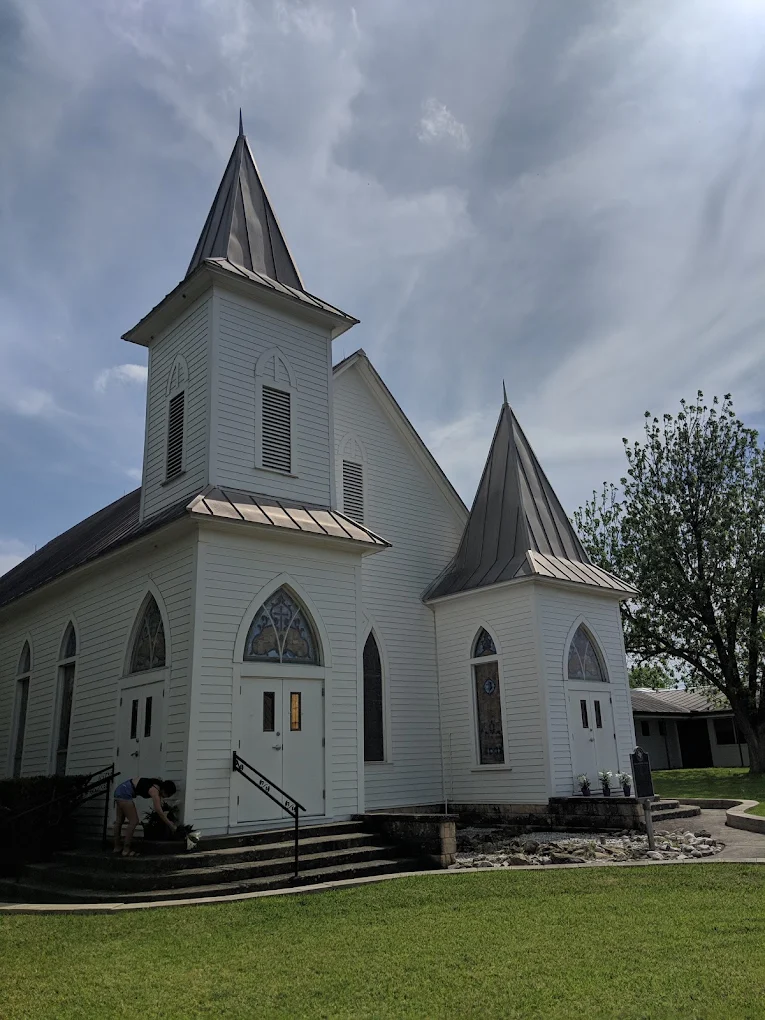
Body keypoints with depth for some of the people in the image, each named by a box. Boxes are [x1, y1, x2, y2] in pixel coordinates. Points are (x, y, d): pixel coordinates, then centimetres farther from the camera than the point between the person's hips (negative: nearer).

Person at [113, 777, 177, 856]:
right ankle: (126, 851, -1)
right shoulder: (154, 791, -20)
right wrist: (171, 826, -16)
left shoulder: (158, 785, 5)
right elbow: (159, 812, -23)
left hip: (121, 789, 10)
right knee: (134, 821, -6)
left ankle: (117, 847, 28)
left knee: (119, 820, 18)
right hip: (125, 793, -10)